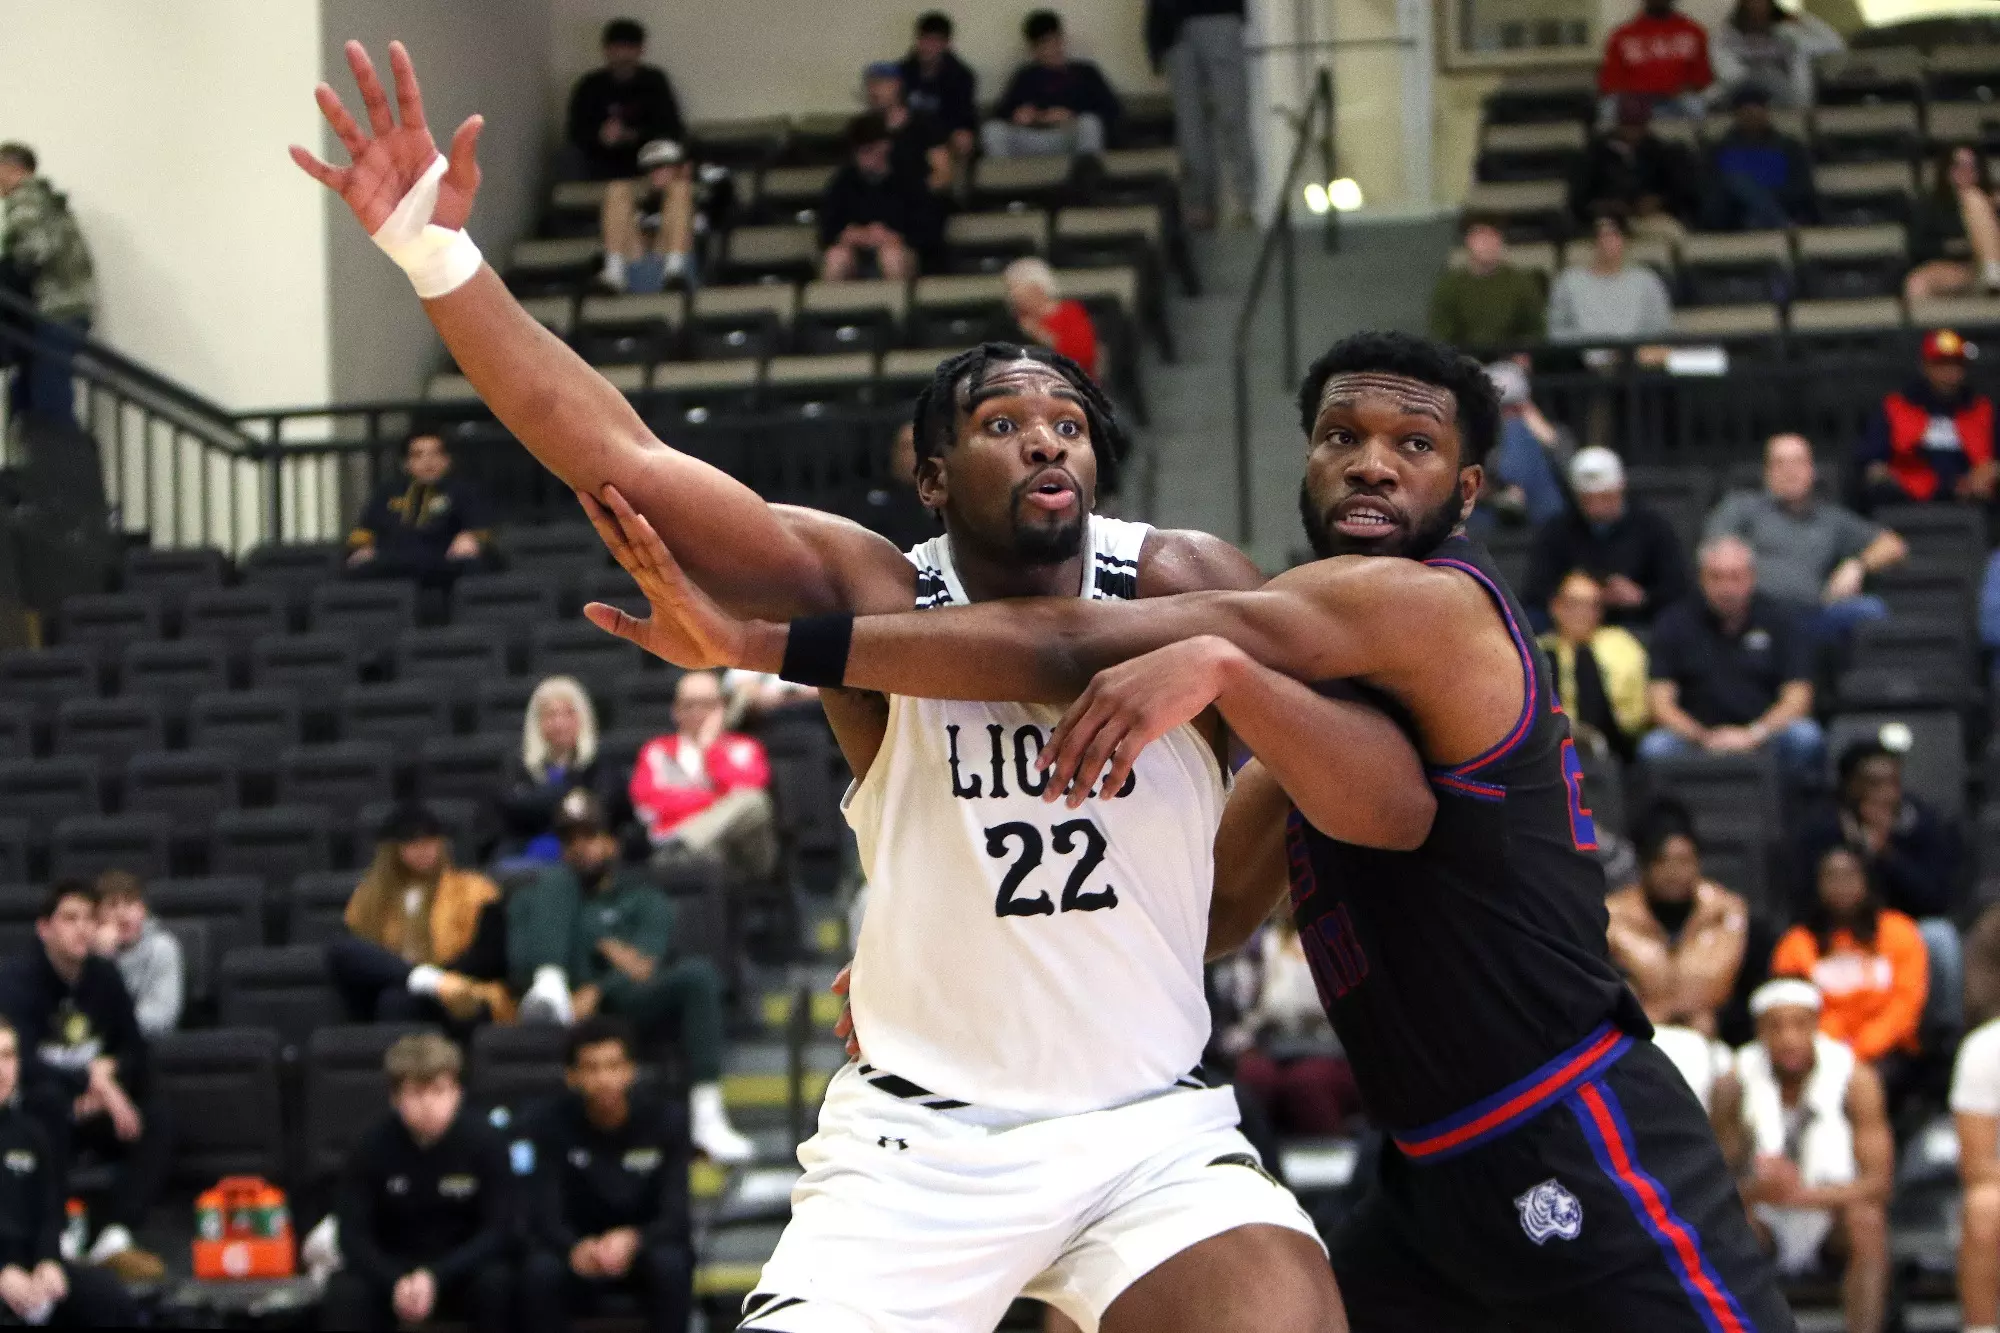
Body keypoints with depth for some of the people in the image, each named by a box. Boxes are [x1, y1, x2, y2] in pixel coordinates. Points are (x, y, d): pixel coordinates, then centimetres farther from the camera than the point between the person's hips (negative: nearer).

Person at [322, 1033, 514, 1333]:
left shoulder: (483, 1141, -13)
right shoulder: (372, 1145, -11)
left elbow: (498, 1229, -14)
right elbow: (353, 1233, -11)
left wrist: (436, 1277, -28)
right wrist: (395, 1282, -30)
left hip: (463, 1270, -1)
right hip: (390, 1268, 1)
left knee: (496, 1283, -33)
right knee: (343, 1294, -30)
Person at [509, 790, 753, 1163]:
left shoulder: (642, 897, 24)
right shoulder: (533, 894, 27)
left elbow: (647, 962, 4)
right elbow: (517, 958, 6)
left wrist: (597, 991, -16)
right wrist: (606, 947, -7)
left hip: (618, 998, 0)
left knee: (698, 973, -29)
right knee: (557, 880, -11)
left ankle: (706, 1118, -39)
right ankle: (549, 987, -41)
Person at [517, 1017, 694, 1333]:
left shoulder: (664, 1119, -11)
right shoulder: (546, 1122, -11)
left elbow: (675, 1217, -18)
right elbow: (544, 1217, -18)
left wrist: (632, 1241, -41)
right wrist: (576, 1249, -43)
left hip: (645, 1247, 0)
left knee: (669, 1263, -34)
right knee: (540, 1270, -33)